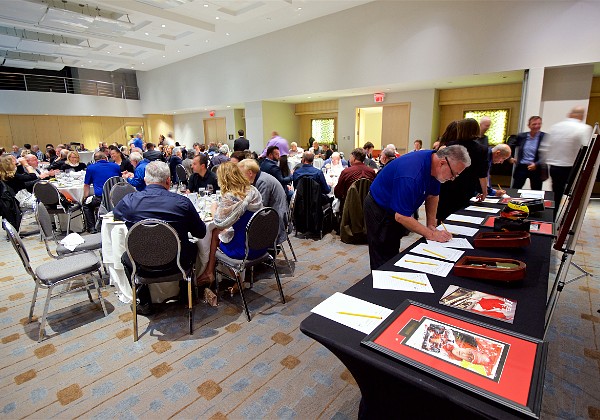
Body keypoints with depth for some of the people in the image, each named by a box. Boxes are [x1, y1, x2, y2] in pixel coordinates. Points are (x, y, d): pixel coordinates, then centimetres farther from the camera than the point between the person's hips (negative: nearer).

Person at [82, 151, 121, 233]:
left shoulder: (90, 168, 9)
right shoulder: (116, 166, 14)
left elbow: (86, 185, 16)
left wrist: (85, 198, 31)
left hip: (100, 198, -3)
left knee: (86, 203, 27)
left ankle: (91, 228, 20)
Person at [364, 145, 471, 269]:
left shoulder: (434, 158, -8)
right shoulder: (411, 176, -36)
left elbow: (432, 195, 5)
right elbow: (401, 216, -30)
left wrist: (431, 225, -1)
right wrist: (430, 234, -24)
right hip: (379, 210, -8)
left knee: (394, 251, 13)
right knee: (384, 260, -3)